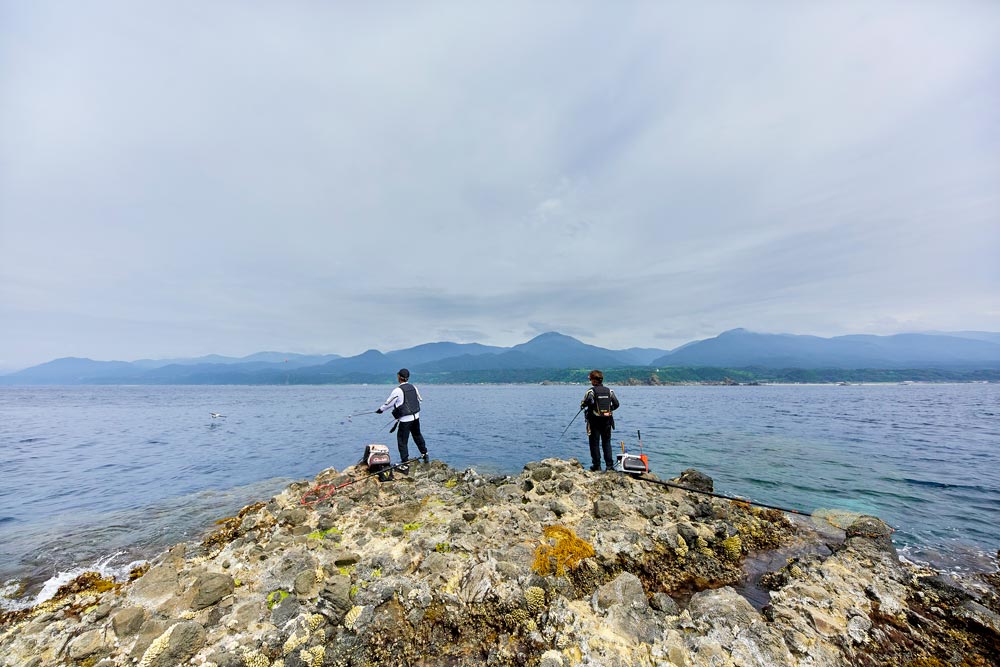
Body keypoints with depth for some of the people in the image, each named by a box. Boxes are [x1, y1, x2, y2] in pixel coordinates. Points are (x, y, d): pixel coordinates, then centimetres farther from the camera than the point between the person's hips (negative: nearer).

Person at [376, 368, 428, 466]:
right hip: (416, 416, 7)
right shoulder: (413, 387, 2)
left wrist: (381, 410, 16)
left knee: (402, 440, 4)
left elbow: (388, 402, -3)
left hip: (405, 420, -6)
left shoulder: (397, 390, -15)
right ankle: (424, 454, 35)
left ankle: (405, 463, 6)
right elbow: (419, 400, 14)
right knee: (417, 435, 24)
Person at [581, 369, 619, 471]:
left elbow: (585, 402, -22)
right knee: (607, 442, 13)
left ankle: (597, 465, 10)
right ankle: (609, 465, 12)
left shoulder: (591, 391, -11)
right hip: (607, 420, 4)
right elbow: (616, 404, 5)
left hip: (594, 421, -4)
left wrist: (582, 406, 0)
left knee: (594, 443, 6)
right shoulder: (609, 391, 4)